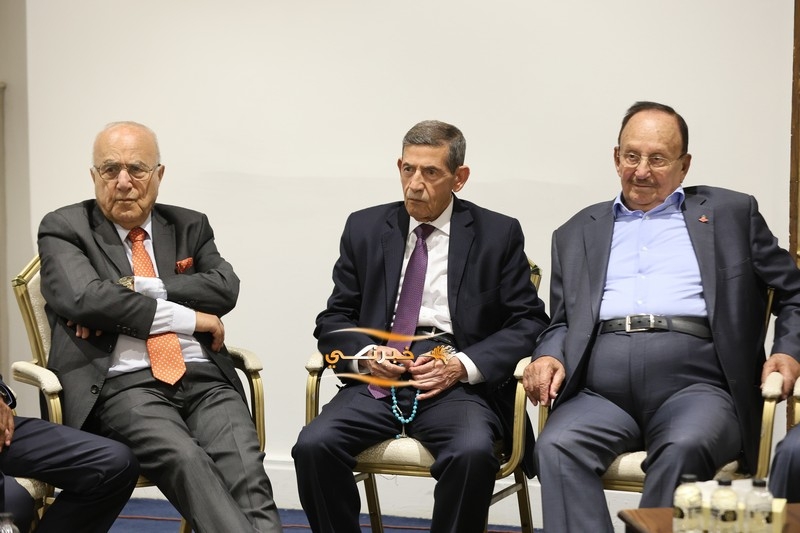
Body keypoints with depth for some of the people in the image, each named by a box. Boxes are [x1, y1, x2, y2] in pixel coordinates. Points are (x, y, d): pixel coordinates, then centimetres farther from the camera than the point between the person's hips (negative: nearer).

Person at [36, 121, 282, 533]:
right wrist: (187, 317, -6)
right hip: (121, 384, -3)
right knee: (185, 460, -33)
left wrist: (137, 292, -7)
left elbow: (225, 288, 4)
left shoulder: (190, 226, 21)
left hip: (203, 378, 3)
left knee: (246, 470, -26)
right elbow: (82, 298, -9)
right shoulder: (64, 229, 10)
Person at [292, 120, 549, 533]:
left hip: (458, 381, -2)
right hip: (378, 378, 2)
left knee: (472, 452, -34)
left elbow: (528, 322, 4)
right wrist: (365, 355, -7)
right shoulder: (365, 228, 15)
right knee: (314, 445, -26)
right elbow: (334, 319, 16)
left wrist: (465, 364, -11)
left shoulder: (498, 234, 9)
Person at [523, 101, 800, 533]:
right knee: (557, 446, -30)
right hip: (599, 392, 2)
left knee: (685, 448, -35)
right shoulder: (578, 233, 26)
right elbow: (561, 321, 24)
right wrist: (548, 356, 1)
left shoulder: (731, 213, 20)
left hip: (693, 385, -2)